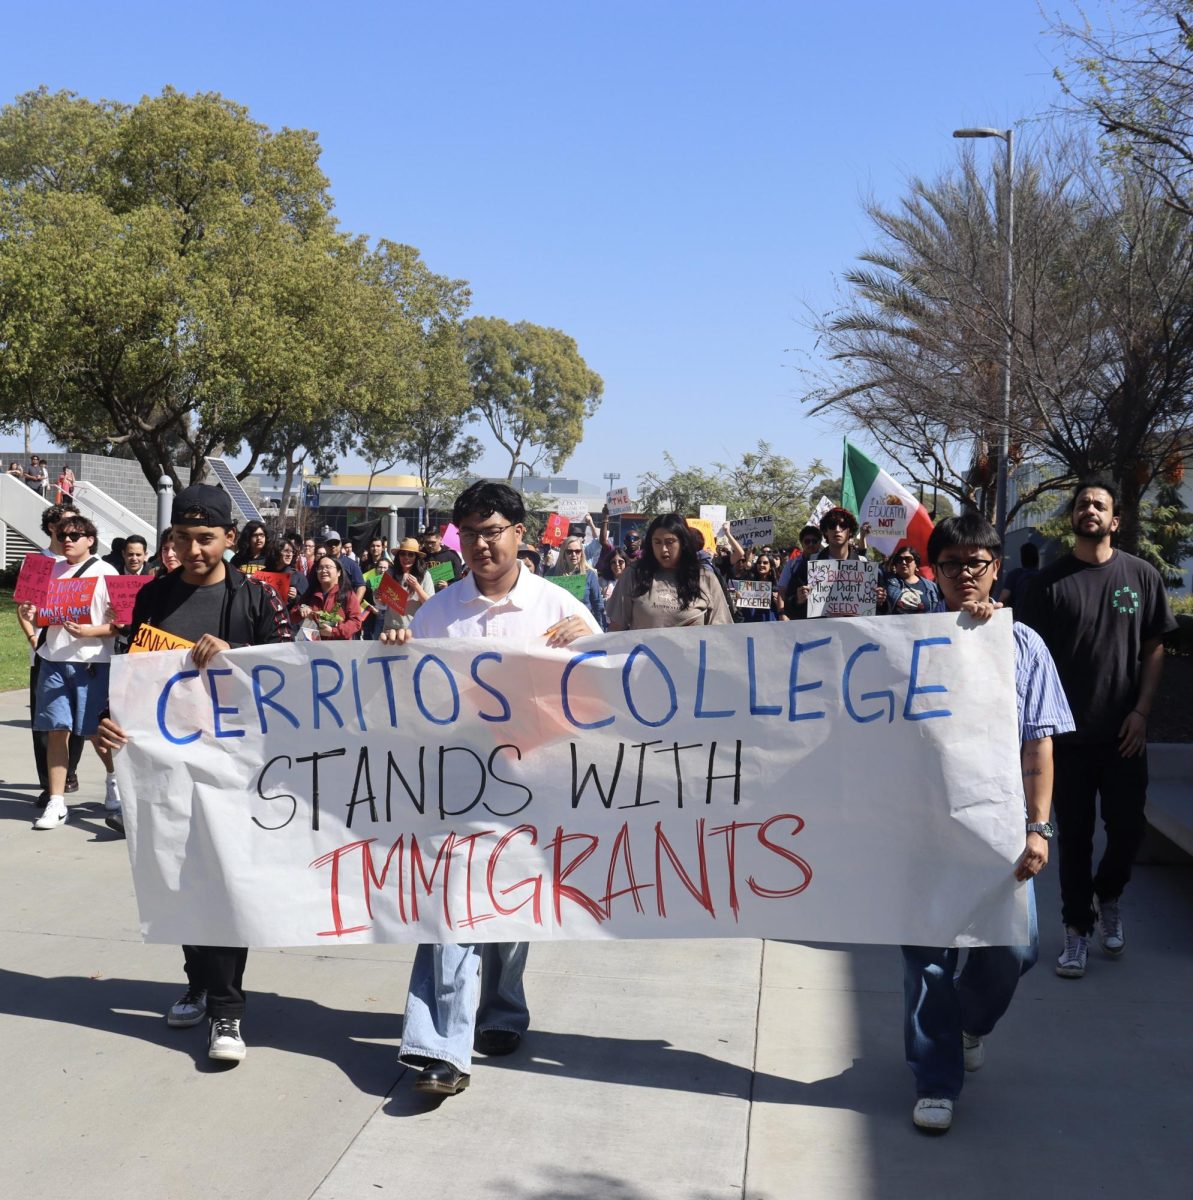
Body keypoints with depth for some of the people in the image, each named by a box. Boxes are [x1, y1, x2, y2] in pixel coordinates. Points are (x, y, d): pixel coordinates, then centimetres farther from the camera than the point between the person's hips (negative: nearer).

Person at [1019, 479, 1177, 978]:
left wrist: (1141, 712, -4)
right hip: (1069, 732, -1)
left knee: (1128, 826, 4)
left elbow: (1155, 648, 5)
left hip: (1124, 733, 1)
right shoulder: (1049, 582, -1)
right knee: (1075, 834, 5)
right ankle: (1077, 929, 18)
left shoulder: (1142, 576, 2)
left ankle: (1108, 896, 34)